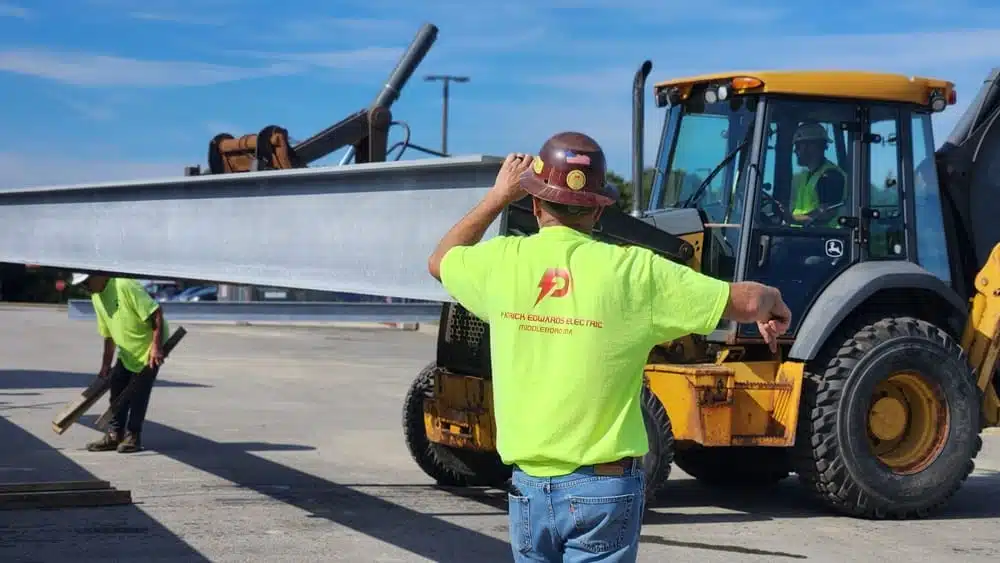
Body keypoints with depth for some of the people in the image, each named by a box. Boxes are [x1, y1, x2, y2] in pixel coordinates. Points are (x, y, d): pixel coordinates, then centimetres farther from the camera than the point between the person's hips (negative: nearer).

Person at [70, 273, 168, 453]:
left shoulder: (125, 286, -27)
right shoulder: (96, 297, 0)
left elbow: (156, 313, -28)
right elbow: (108, 333, 11)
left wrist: (156, 347, -30)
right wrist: (106, 364, 12)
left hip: (149, 350, -8)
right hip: (127, 352, 8)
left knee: (138, 395, -5)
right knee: (117, 390, 6)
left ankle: (133, 436, 6)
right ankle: (115, 434, 14)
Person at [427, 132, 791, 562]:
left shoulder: (503, 262, -3)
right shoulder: (633, 272, -11)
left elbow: (439, 261, 20)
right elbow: (744, 303, -7)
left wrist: (497, 197, 26)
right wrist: (772, 301, 16)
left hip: (529, 487, 3)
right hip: (604, 489, -3)